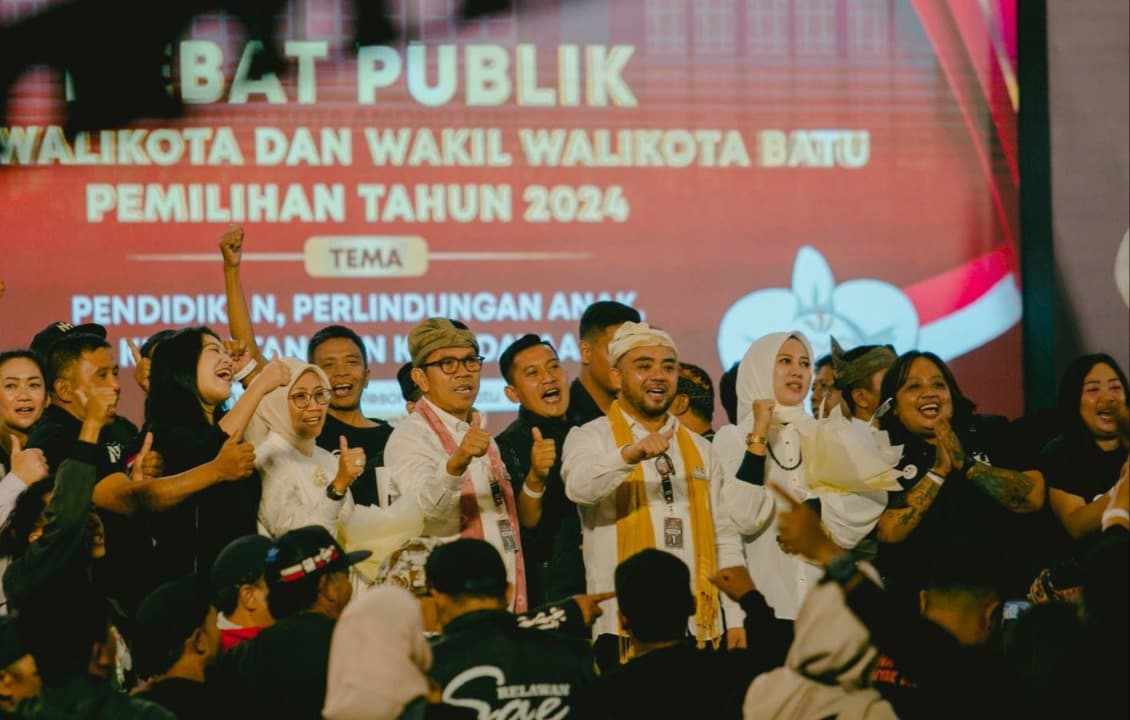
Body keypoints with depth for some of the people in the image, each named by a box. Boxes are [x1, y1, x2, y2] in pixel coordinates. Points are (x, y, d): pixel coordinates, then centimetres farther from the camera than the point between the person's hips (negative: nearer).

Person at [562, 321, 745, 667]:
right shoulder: (589, 438, 2)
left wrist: (736, 619, 8)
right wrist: (630, 454, -39)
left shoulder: (698, 448, 18)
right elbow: (579, 486, -21)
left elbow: (724, 537, 16)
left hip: (701, 627, 4)